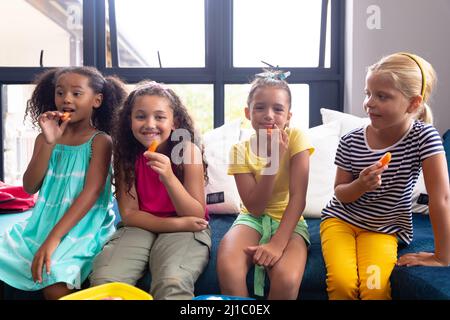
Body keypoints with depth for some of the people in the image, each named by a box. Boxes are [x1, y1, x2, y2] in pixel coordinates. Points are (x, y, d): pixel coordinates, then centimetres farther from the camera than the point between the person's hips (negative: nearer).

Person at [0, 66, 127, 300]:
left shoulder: (100, 140, -6)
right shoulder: (46, 138, 7)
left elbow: (92, 191, -17)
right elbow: (30, 187, 1)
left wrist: (53, 238, -24)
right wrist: (48, 143, -11)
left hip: (84, 227, -5)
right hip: (43, 223, 5)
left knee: (55, 286, -26)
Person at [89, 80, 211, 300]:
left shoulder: (188, 149, -12)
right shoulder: (127, 152, -5)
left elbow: (196, 215, -13)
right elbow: (129, 214, -5)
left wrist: (168, 177, -30)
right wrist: (177, 223, -19)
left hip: (185, 229, -2)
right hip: (140, 227, 3)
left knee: (172, 284, -34)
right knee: (104, 280, -23)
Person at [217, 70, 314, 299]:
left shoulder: (296, 138, -10)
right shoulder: (240, 150, -7)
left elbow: (298, 197, -15)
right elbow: (255, 207, -14)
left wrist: (278, 242, -27)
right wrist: (273, 160, -24)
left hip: (289, 220, -1)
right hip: (253, 218, 1)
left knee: (287, 281, -31)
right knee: (227, 268, -31)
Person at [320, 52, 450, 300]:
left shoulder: (424, 137, -16)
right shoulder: (350, 142, -11)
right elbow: (340, 194, -1)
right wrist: (361, 185, -24)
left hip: (383, 229, -1)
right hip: (340, 219, 1)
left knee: (375, 288, -25)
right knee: (342, 282, -23)